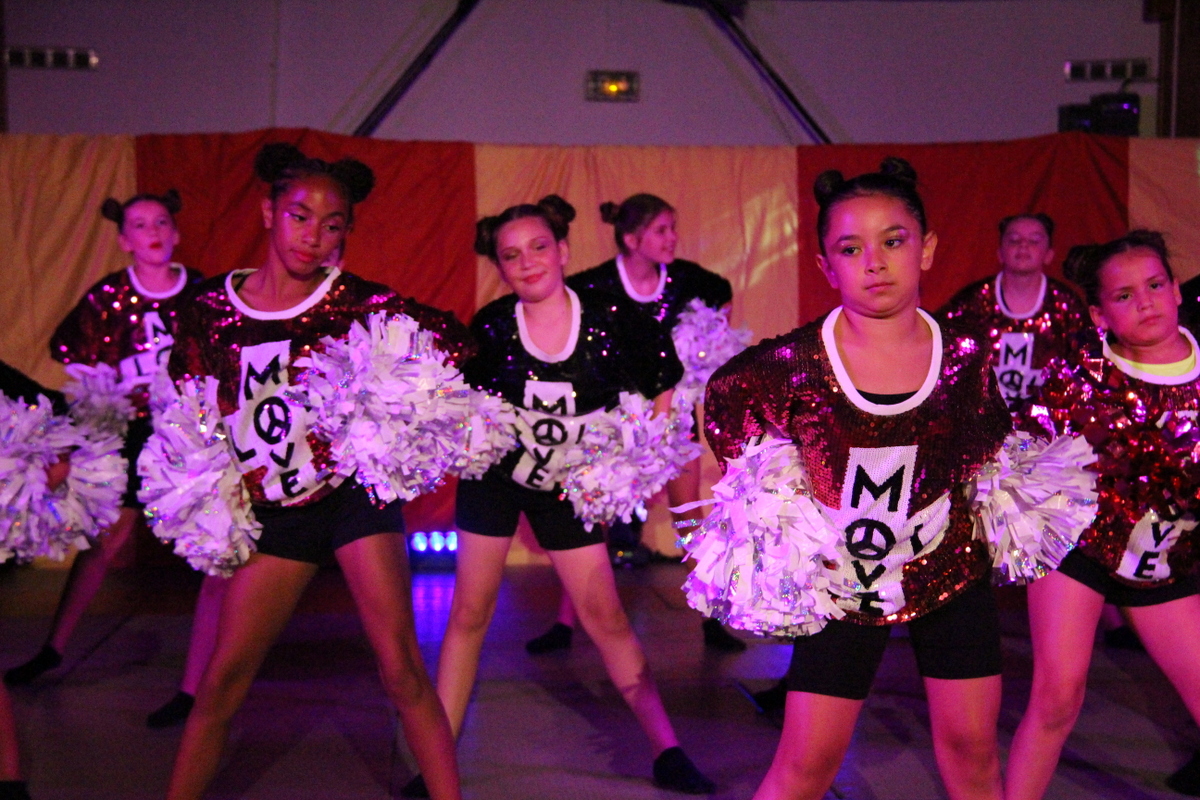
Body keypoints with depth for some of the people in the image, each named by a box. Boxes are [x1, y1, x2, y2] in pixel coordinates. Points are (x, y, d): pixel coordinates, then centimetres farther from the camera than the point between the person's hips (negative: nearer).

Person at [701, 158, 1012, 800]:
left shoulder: (963, 357, -10)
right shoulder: (793, 364, -20)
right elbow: (723, 394, 0)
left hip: (950, 569, 3)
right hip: (842, 580, -2)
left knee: (971, 744, 12)